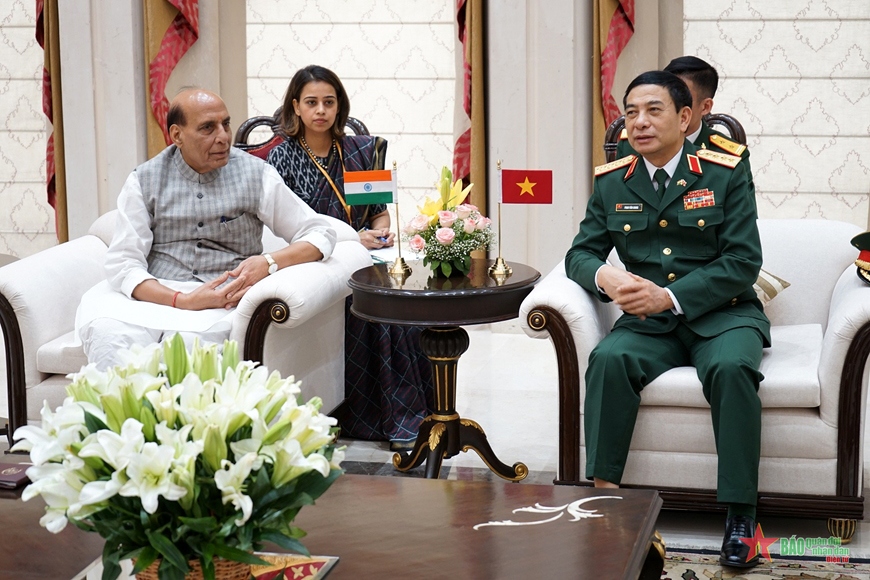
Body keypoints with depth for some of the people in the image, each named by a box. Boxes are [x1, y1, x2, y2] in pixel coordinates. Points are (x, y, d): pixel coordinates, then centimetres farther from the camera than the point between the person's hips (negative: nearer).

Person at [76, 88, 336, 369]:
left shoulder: (255, 175, 5)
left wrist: (270, 262, -14)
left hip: (224, 299, 0)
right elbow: (123, 264, -2)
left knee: (189, 338, -36)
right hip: (154, 294, 1)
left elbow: (321, 235, 6)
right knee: (104, 332, -33)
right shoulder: (144, 181, 5)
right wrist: (183, 301, -19)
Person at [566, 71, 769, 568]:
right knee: (609, 359, -30)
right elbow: (580, 253, 11)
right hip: (649, 323, 3)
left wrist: (670, 297, -18)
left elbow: (744, 261, -7)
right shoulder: (612, 183, 10)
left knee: (732, 367, -34)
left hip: (722, 315, -2)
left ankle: (741, 517, -28)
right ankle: (603, 492, -25)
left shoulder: (725, 175, 0)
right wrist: (604, 276, -15)